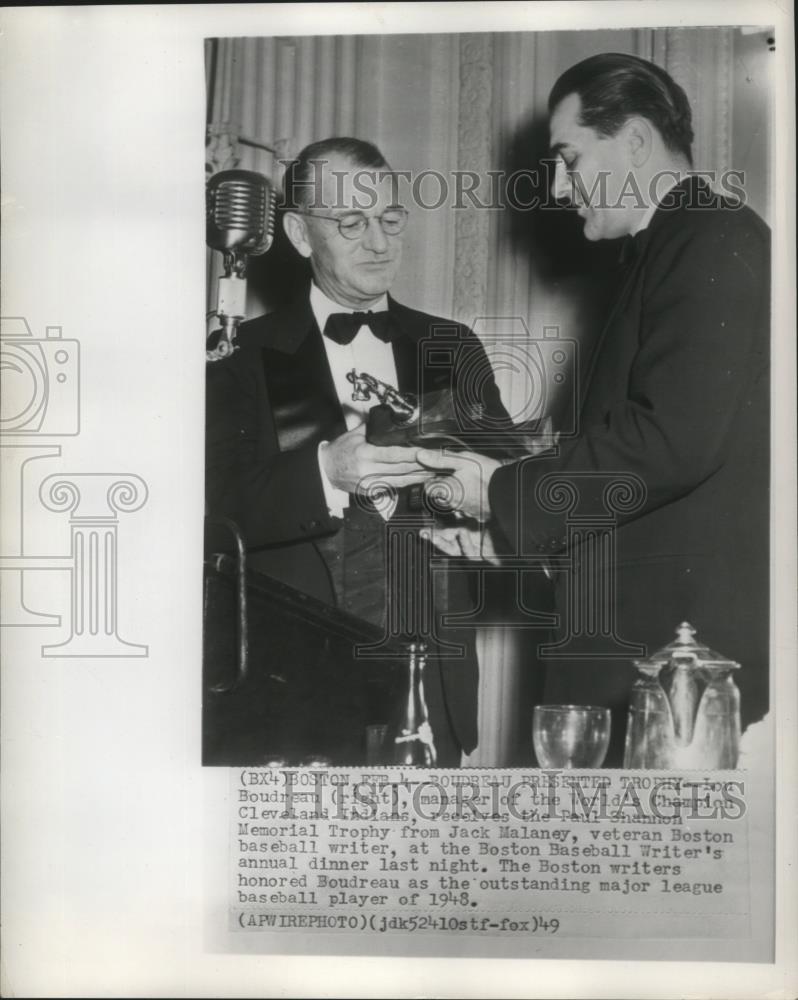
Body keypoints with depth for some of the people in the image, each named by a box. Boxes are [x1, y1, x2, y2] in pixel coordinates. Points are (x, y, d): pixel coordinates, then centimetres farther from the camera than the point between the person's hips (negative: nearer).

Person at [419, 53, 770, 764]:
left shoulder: (717, 245, -11)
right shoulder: (667, 253, 19)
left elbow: (672, 440, -23)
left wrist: (505, 491, -12)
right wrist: (502, 523, 8)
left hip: (679, 637, -9)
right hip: (635, 632, 9)